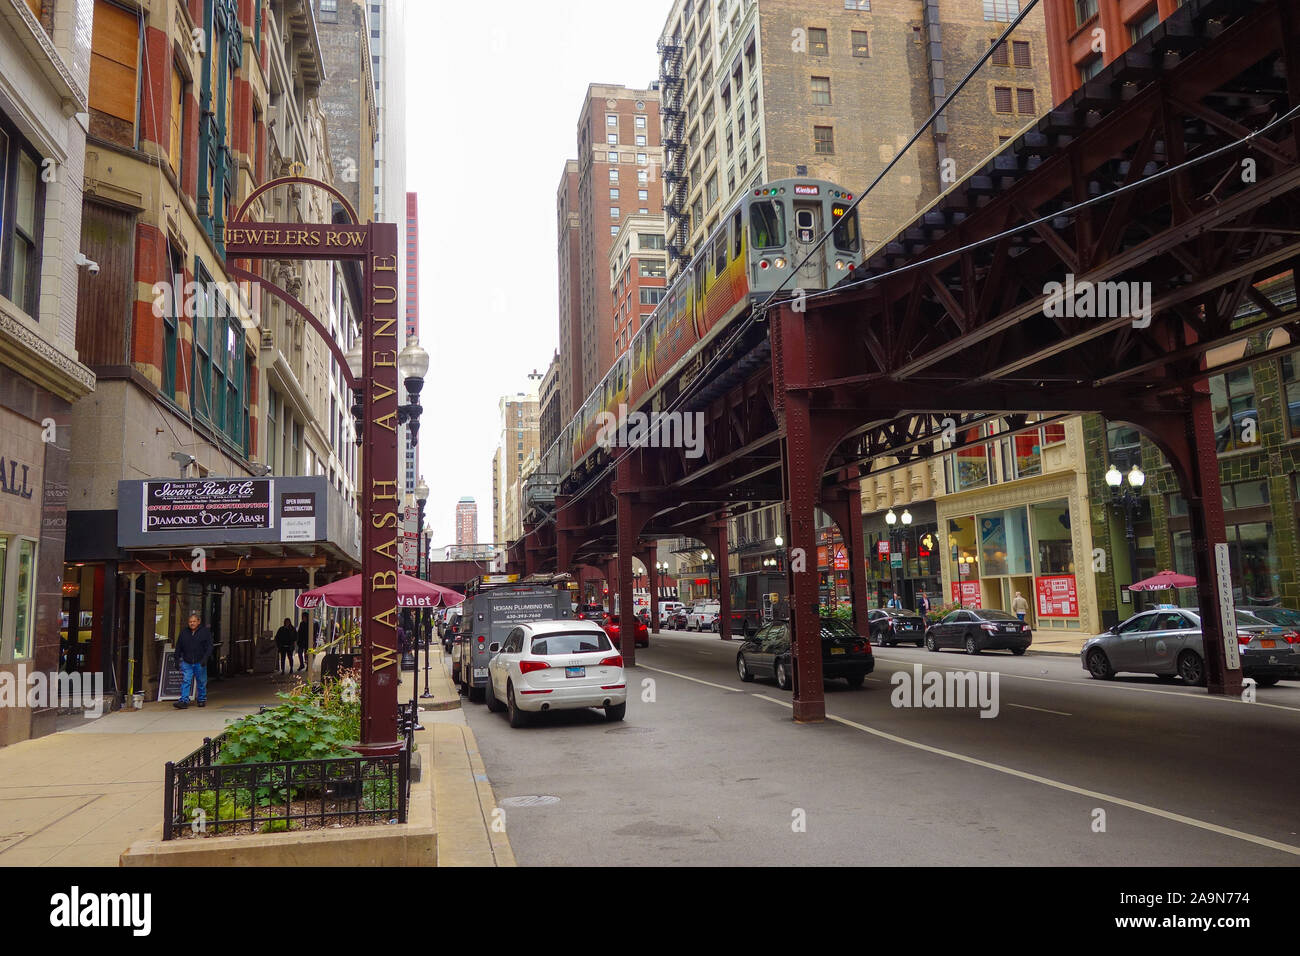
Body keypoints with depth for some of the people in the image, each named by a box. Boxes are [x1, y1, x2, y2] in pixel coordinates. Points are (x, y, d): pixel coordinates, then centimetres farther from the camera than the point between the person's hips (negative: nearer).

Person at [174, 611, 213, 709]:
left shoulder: (205, 632, 2)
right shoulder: (183, 633, 10)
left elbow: (209, 647, -3)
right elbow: (178, 647, 17)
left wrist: (205, 658, -15)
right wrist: (177, 659, 9)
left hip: (200, 663, -2)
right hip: (186, 663, 2)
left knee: (201, 682, 7)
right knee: (185, 682, -8)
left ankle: (201, 700, 20)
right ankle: (184, 701, -10)